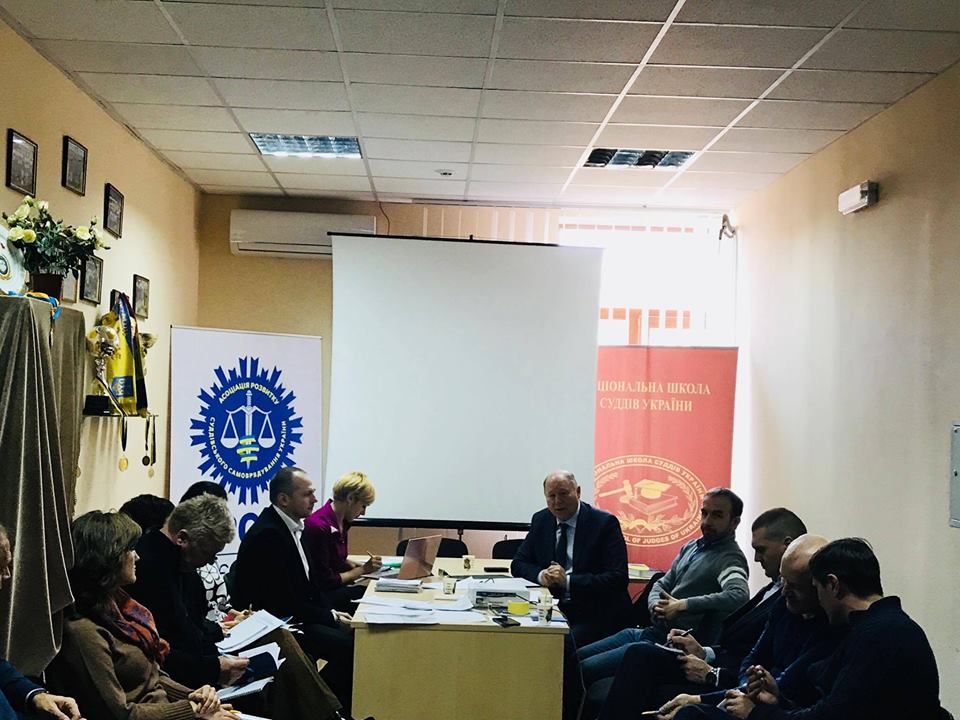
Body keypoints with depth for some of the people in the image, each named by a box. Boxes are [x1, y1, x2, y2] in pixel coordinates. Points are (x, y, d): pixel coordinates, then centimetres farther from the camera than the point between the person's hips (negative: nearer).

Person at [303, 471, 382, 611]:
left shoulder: (341, 522, 7)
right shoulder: (318, 526, -20)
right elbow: (325, 581, -17)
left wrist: (355, 565, 4)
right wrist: (362, 570, -9)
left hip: (337, 588, 9)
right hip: (322, 594, -9)